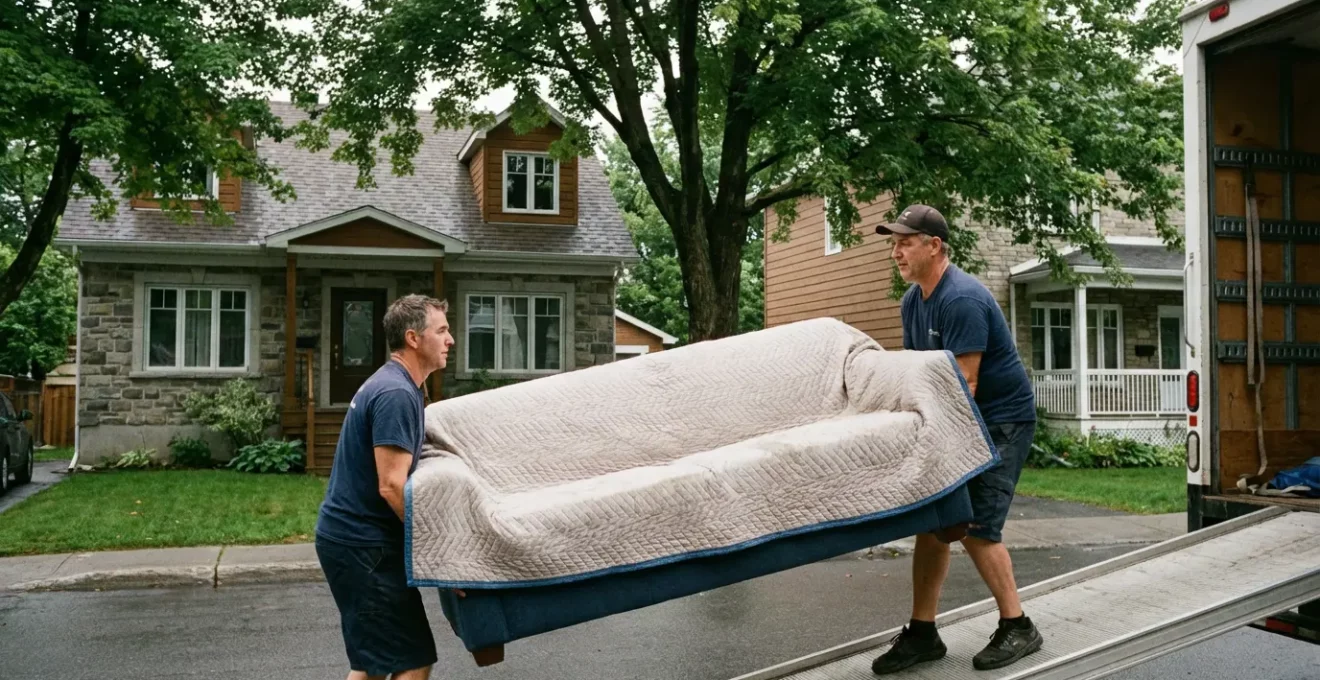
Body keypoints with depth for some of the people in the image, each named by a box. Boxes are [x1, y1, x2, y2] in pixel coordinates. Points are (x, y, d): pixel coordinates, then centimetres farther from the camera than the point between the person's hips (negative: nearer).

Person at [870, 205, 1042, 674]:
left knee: (976, 527, -13)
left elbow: (964, 384, -25)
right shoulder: (913, 300, 6)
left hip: (1002, 420, -9)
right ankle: (923, 633, 9)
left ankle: (1017, 628, 4)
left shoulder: (962, 299, -23)